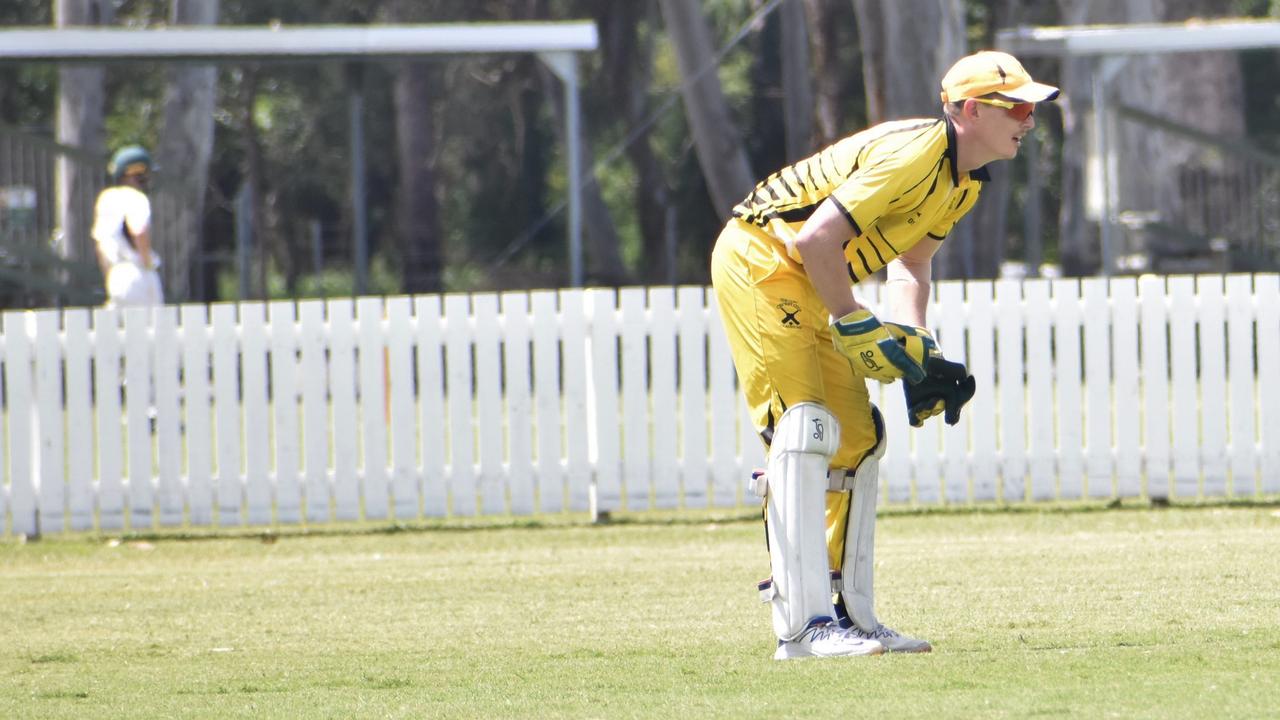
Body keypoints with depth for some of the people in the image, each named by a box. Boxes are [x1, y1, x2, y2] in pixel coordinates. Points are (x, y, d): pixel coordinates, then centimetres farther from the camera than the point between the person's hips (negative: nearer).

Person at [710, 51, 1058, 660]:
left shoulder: (967, 180, 5)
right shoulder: (914, 154, -26)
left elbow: (909, 261, 15)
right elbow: (817, 239, -31)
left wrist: (916, 350, 1)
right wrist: (856, 326, -23)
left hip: (812, 288, 10)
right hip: (758, 259, -10)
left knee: (858, 439, 10)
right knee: (806, 426, -19)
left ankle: (850, 616, 15)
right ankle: (804, 626, -24)